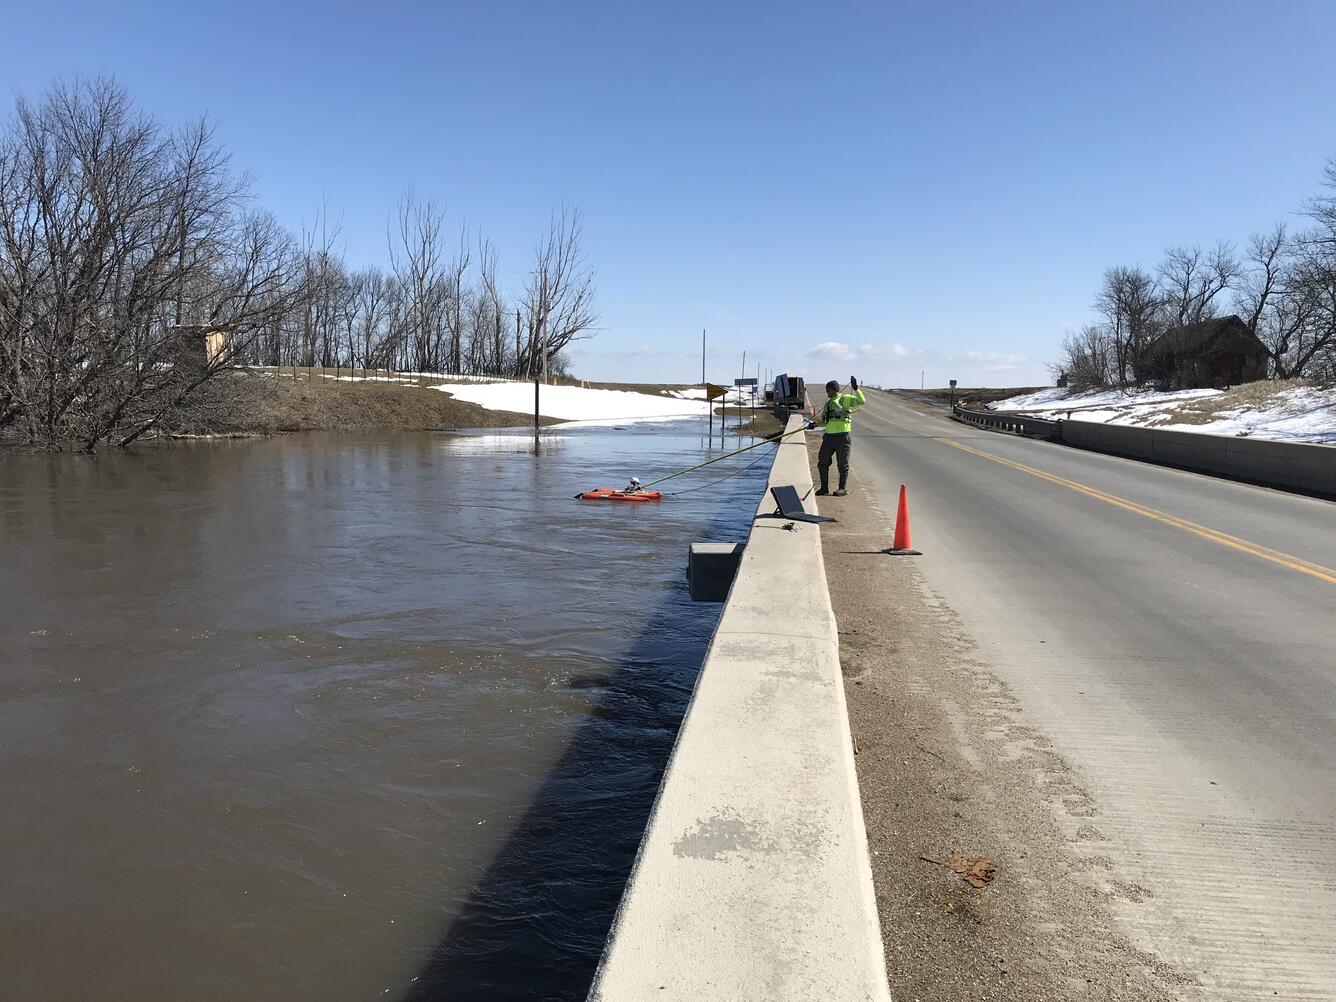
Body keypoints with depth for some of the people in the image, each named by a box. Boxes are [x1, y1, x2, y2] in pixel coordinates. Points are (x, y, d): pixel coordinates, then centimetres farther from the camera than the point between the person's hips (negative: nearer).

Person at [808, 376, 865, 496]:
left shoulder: (845, 399, -3)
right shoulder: (828, 403, 18)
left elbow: (862, 401, -15)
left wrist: (856, 389, -26)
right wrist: (815, 424, 6)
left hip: (843, 436, -7)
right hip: (829, 436, 7)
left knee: (842, 464, 1)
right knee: (822, 462, 7)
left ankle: (843, 488, 12)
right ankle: (824, 487, 18)